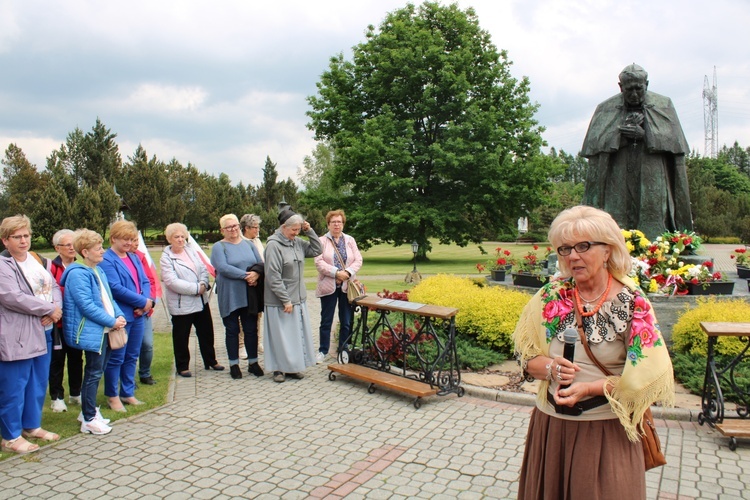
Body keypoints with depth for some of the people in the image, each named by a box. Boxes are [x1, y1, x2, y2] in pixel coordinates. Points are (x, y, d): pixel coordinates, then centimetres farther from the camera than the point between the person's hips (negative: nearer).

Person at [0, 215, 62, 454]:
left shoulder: (35, 261, 12)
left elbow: (53, 286, 11)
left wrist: (55, 309, -9)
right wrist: (50, 309, -16)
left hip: (42, 331, 8)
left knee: (38, 382, 17)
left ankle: (32, 426, 32)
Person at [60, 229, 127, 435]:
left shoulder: (99, 271, 12)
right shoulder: (78, 274, -16)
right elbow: (87, 306, -21)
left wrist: (119, 315, -1)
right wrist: (112, 321, -17)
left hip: (106, 331, 9)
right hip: (92, 332, -9)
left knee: (97, 372, 16)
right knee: (93, 374, -1)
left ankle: (89, 410, 29)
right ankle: (89, 420, 11)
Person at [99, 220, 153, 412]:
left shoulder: (134, 258, 13)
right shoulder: (107, 260, -11)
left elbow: (145, 281, 10)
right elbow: (115, 288, -19)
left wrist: (148, 301, -9)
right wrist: (143, 301, -15)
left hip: (137, 314, 7)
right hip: (119, 315, -7)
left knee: (132, 356, 15)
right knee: (116, 358, 3)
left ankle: (128, 393, 27)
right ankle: (112, 396, 18)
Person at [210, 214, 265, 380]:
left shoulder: (249, 245, 12)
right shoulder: (218, 247, -1)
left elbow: (261, 264, 8)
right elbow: (223, 268, -16)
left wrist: (256, 273, -15)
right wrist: (246, 275, -20)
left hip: (250, 296, 3)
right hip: (230, 296, -3)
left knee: (251, 329, 8)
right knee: (232, 331, 7)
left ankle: (253, 362, 20)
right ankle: (234, 365, 18)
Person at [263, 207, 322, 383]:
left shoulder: (297, 242, 5)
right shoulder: (274, 245, -16)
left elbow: (316, 250, 13)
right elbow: (273, 277, -18)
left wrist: (309, 231, 0)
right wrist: (286, 300, -18)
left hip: (298, 298, 7)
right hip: (280, 301, -7)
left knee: (297, 333, 13)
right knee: (281, 334, 3)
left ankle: (293, 366, 25)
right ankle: (279, 368, 17)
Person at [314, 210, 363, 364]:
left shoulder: (350, 240, 8)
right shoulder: (322, 241, -1)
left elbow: (358, 260, 2)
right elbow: (319, 262, -11)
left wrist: (348, 272, -15)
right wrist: (336, 272, -20)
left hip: (347, 286, 3)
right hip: (328, 286, -2)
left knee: (346, 321, 8)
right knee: (326, 320, 7)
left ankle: (343, 350, 20)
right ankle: (323, 351, 19)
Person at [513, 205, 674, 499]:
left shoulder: (631, 302, -10)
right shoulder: (551, 295, -3)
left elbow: (648, 376, -10)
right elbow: (526, 356, 2)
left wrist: (590, 388, -21)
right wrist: (551, 368, -19)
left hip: (607, 430, -3)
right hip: (550, 424, 3)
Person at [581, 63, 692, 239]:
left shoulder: (663, 105, 11)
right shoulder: (606, 109, 10)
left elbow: (674, 140, 3)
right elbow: (594, 143, 1)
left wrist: (644, 135, -11)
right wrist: (621, 131, -10)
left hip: (652, 185, 1)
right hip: (618, 185, 0)